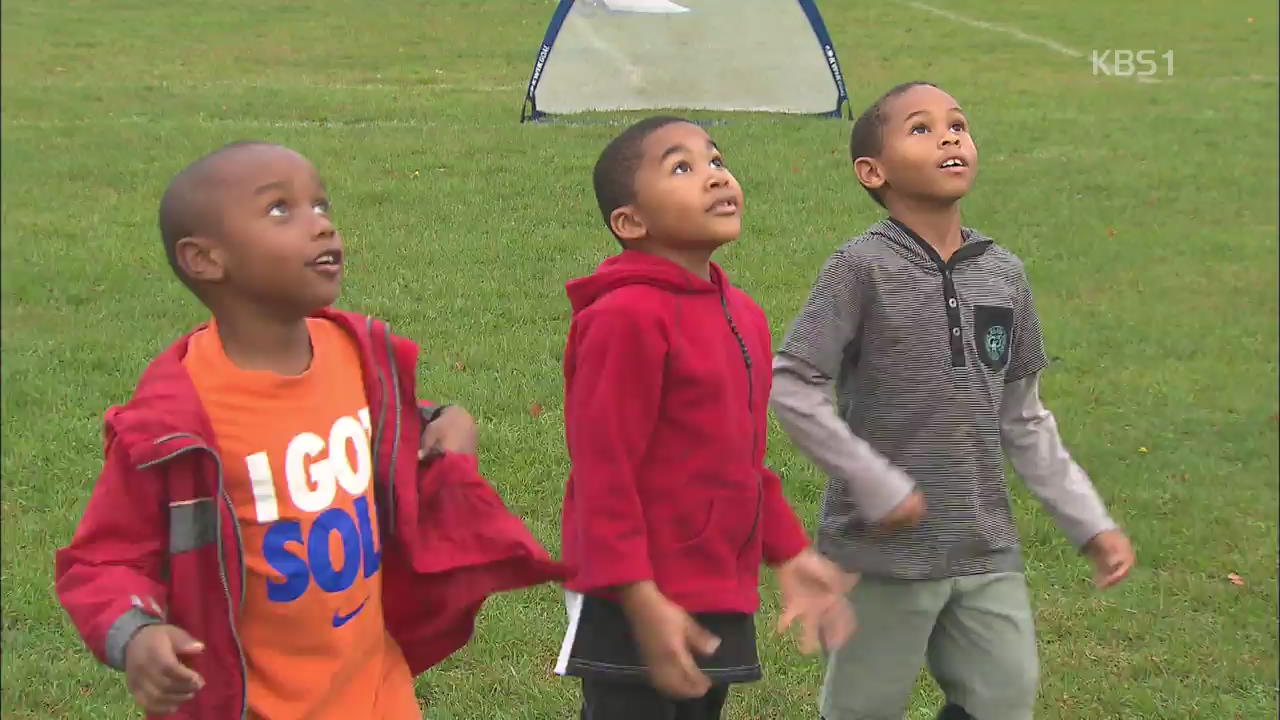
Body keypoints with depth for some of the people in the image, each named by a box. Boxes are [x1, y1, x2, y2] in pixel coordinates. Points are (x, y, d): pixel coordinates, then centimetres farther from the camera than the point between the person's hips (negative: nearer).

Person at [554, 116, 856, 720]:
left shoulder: (742, 316, 10)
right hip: (639, 610, -9)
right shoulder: (627, 318, -17)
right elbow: (603, 474, -19)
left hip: (720, 607, 9)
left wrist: (788, 554, 18)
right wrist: (641, 602, -21)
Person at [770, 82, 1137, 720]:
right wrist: (877, 487, -16)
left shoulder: (1003, 274, 5)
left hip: (987, 548, 5)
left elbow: (1023, 418, 13)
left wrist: (1089, 523, 11)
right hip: (886, 549, -5)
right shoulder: (863, 268, -13)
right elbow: (790, 387, -16)